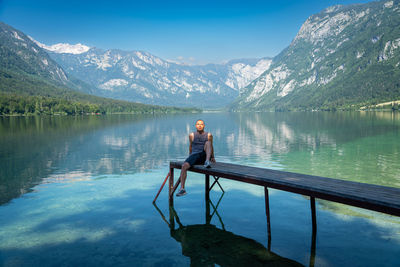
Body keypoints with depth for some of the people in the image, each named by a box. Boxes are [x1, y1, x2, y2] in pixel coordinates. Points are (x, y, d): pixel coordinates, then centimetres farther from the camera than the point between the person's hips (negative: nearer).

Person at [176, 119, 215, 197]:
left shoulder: (208, 135, 9)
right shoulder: (192, 135, 11)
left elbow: (211, 147, 22)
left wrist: (212, 157, 30)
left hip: (204, 155, -1)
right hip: (195, 155, 1)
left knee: (208, 143, -28)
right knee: (184, 166, -28)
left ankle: (207, 161, -49)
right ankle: (182, 188, -31)